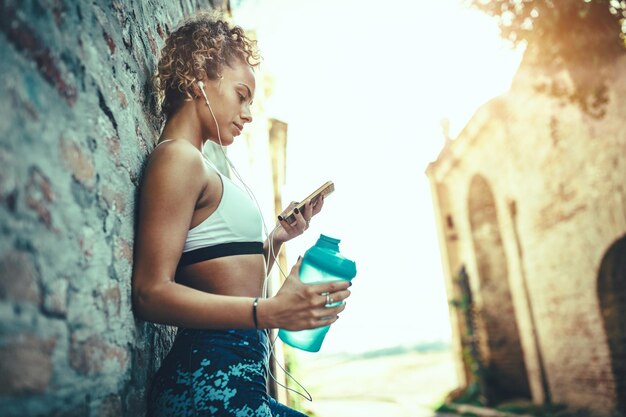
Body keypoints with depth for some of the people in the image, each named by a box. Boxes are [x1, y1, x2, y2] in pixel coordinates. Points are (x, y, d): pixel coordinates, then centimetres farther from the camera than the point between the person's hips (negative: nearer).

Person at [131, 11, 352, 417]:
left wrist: (278, 238, 9)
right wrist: (270, 311, -25)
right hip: (212, 381, -9)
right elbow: (151, 292, -19)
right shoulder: (178, 158, -9)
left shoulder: (196, 166, 18)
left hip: (235, 376, 9)